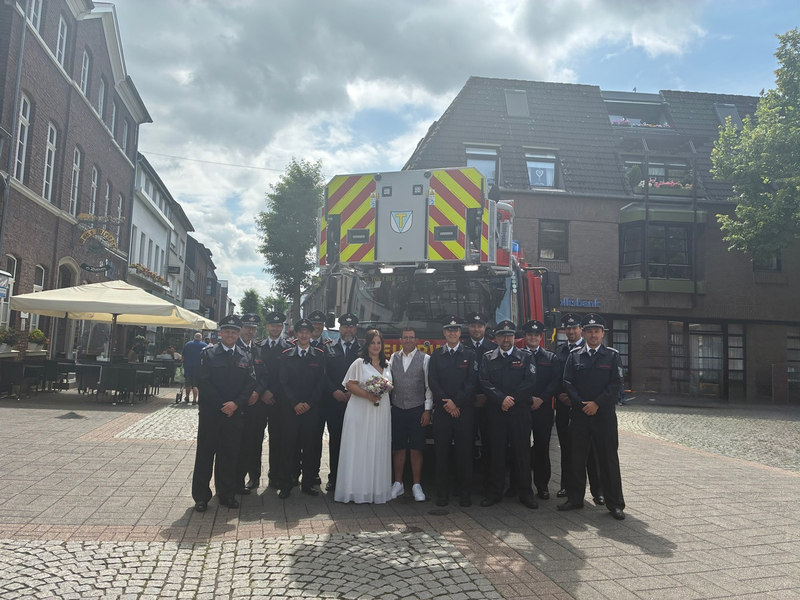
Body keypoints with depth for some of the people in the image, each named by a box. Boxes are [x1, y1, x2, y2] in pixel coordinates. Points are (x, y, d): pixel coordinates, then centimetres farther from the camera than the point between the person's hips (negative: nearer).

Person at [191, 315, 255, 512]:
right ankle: (201, 496, 14)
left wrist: (236, 403, -13)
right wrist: (222, 405, -13)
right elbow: (203, 382, -8)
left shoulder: (246, 358, 8)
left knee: (229, 455, 8)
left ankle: (226, 494, 19)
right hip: (210, 413, -2)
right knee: (205, 454, 4)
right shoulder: (208, 354, 0)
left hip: (235, 413, 2)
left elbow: (250, 383, 2)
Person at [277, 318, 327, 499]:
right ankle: (286, 484, 8)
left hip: (312, 408, 1)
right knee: (288, 445, 0)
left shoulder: (319, 355, 5)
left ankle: (309, 482, 15)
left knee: (310, 445, 5)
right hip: (290, 407, 0)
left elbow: (321, 382, 2)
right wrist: (295, 403, -8)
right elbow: (283, 382, 1)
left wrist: (309, 403, -7)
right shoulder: (287, 355, 5)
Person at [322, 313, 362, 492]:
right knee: (335, 439, 6)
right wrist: (334, 391, -8)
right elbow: (324, 375, 5)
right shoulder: (329, 349, 11)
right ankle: (334, 477, 15)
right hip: (333, 402, 1)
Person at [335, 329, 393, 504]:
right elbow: (350, 384, -8)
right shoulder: (359, 363, -2)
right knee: (359, 450, -2)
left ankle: (376, 489, 15)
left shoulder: (387, 364, 13)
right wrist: (367, 394, -18)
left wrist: (386, 387, 1)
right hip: (361, 411, -5)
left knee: (378, 450, 7)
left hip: (381, 412, 5)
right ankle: (358, 490, 6)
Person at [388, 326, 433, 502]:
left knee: (416, 449, 3)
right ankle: (398, 484, 21)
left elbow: (429, 386, -3)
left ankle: (417, 486, 15)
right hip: (397, 409, 2)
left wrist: (427, 410, -6)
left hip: (417, 410, -2)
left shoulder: (425, 359, -3)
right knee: (398, 448, 9)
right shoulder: (393, 358, 6)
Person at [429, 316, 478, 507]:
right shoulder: (436, 354, 10)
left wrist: (456, 402, -11)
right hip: (441, 410, 1)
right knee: (442, 452, 3)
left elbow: (472, 382, -4)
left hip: (464, 410, -1)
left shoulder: (470, 354, 5)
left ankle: (464, 493, 11)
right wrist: (447, 403, -9)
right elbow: (433, 382, 2)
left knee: (464, 452, 2)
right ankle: (442, 493, 11)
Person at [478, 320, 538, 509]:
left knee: (522, 451, 4)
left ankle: (525, 493, 14)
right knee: (497, 451, 6)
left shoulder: (526, 357, 4)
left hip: (520, 411, -1)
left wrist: (513, 399, -12)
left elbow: (530, 381, -6)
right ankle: (495, 492, 15)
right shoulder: (488, 358, 7)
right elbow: (485, 382, -2)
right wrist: (502, 399, -14)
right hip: (496, 412, 1)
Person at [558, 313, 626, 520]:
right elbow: (568, 382, 2)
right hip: (579, 414, 2)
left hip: (604, 414, -1)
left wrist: (597, 403, -12)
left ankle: (615, 503, 12)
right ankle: (575, 498, 20)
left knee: (609, 458, 3)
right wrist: (582, 404, -9)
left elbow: (616, 384, -4)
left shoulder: (612, 356, 4)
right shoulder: (574, 355, 8)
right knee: (577, 456, 8)